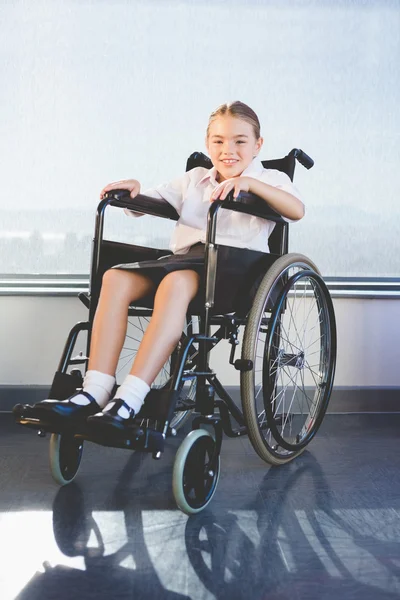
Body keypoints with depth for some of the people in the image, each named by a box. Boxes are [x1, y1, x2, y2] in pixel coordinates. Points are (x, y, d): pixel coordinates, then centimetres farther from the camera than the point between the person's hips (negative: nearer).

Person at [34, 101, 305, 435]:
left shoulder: (269, 179, 15)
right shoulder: (194, 180, 30)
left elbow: (297, 210, -8)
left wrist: (249, 183, -19)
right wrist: (133, 188, 4)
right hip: (184, 257, 5)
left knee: (176, 282, -39)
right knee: (116, 278, -24)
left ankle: (130, 401, -45)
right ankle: (95, 393, -32)